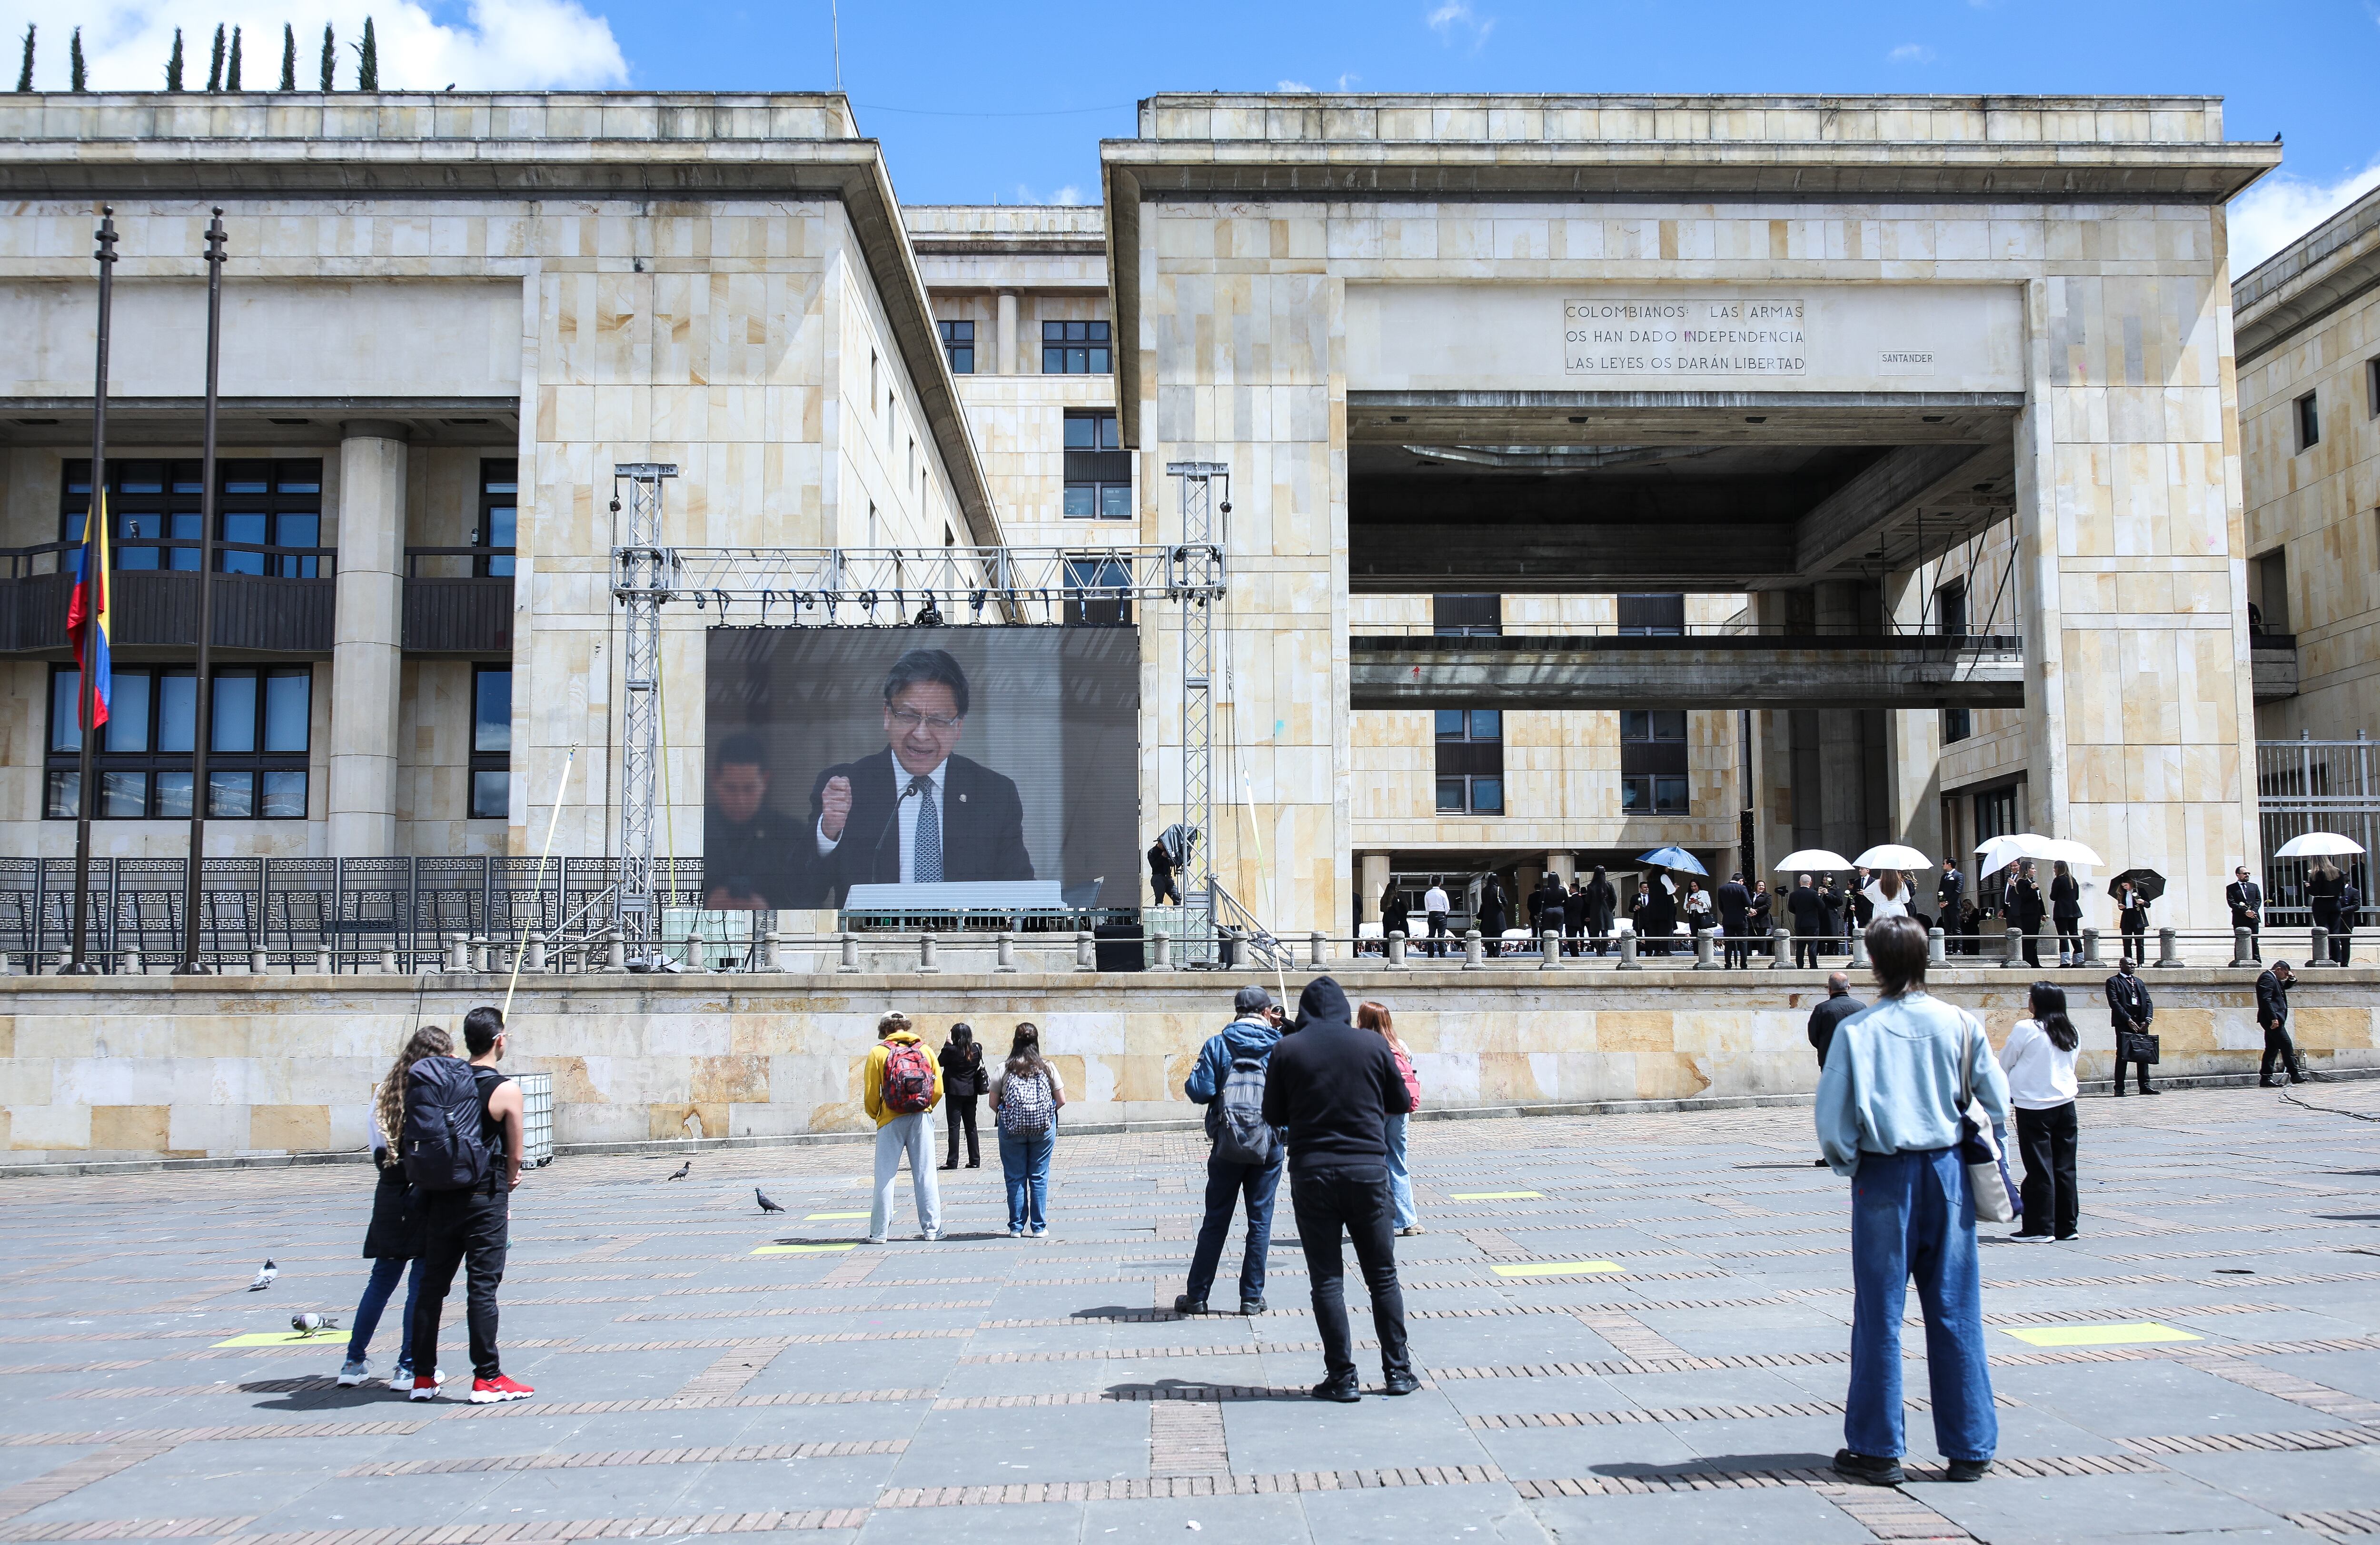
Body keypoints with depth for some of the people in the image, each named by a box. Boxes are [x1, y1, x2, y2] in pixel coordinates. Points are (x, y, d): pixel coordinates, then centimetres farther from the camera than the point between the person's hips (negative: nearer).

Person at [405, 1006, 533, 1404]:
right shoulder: (505, 1090, -11)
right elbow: (515, 1155, -7)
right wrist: (508, 1181, 15)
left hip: (440, 1194, 5)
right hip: (485, 1199, -5)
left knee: (432, 1284, 11)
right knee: (482, 1286, -2)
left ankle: (423, 1377, 17)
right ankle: (486, 1378, 1)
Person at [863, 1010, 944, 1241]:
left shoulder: (878, 1052, -1)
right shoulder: (924, 1050, 7)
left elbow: (871, 1094, -3)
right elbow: (938, 1090, 6)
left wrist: (876, 1115, 15)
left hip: (891, 1121, -2)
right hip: (922, 1119, 2)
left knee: (885, 1176, 3)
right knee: (926, 1175, 6)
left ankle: (879, 1232, 4)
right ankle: (932, 1229, 8)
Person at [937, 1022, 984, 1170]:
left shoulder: (951, 1050, -14)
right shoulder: (977, 1050, -1)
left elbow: (940, 1062, 2)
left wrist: (947, 1043, 4)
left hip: (955, 1092, -5)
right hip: (972, 1092, 5)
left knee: (954, 1126, -3)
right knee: (971, 1126, 11)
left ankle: (953, 1162, -3)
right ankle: (975, 1161, 11)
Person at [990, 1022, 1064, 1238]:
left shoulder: (1004, 1069, -4)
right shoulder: (1048, 1068, -2)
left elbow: (994, 1104, -2)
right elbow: (1061, 1101, 1)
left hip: (1011, 1129, 0)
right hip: (1044, 1130, 0)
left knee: (1015, 1178, 8)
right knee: (1039, 1178, 8)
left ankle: (1016, 1228, 12)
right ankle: (1039, 1228, 11)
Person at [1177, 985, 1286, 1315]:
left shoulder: (1217, 1044, -2)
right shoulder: (1281, 1046, -1)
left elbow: (1199, 1091, -8)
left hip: (1227, 1145, 0)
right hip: (1269, 1147, 0)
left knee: (1215, 1222, 8)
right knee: (1260, 1221, 8)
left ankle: (1197, 1297, 12)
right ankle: (1252, 1298, 9)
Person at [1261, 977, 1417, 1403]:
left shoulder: (1288, 1050, -3)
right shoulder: (1373, 1044, 0)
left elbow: (1274, 1114, 4)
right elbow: (1401, 1103, 9)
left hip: (1311, 1173, -1)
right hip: (1368, 1169, 1)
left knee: (1327, 1280, 5)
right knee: (1383, 1276, 11)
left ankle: (1342, 1376, 4)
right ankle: (1397, 1372, 14)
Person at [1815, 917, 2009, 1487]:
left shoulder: (1856, 1030, -9)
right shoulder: (1960, 1024, -2)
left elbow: (1832, 1119, -11)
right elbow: (1997, 1105, 1)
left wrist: (1848, 1163, 6)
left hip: (1884, 1177, -2)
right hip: (1947, 1171, 2)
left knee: (1879, 1313, 6)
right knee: (1956, 1312, 9)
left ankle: (1877, 1450, 12)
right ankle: (1970, 1449, 16)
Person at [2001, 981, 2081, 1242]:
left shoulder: (2026, 1029, -12)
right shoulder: (2072, 1032, 6)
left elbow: (2005, 1062, -3)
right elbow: (2070, 1066, 17)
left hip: (2033, 1106, -5)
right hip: (2065, 1103, 6)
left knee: (2039, 1169, 0)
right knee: (2065, 1168, 10)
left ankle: (2040, 1228, 3)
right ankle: (2067, 1225, 16)